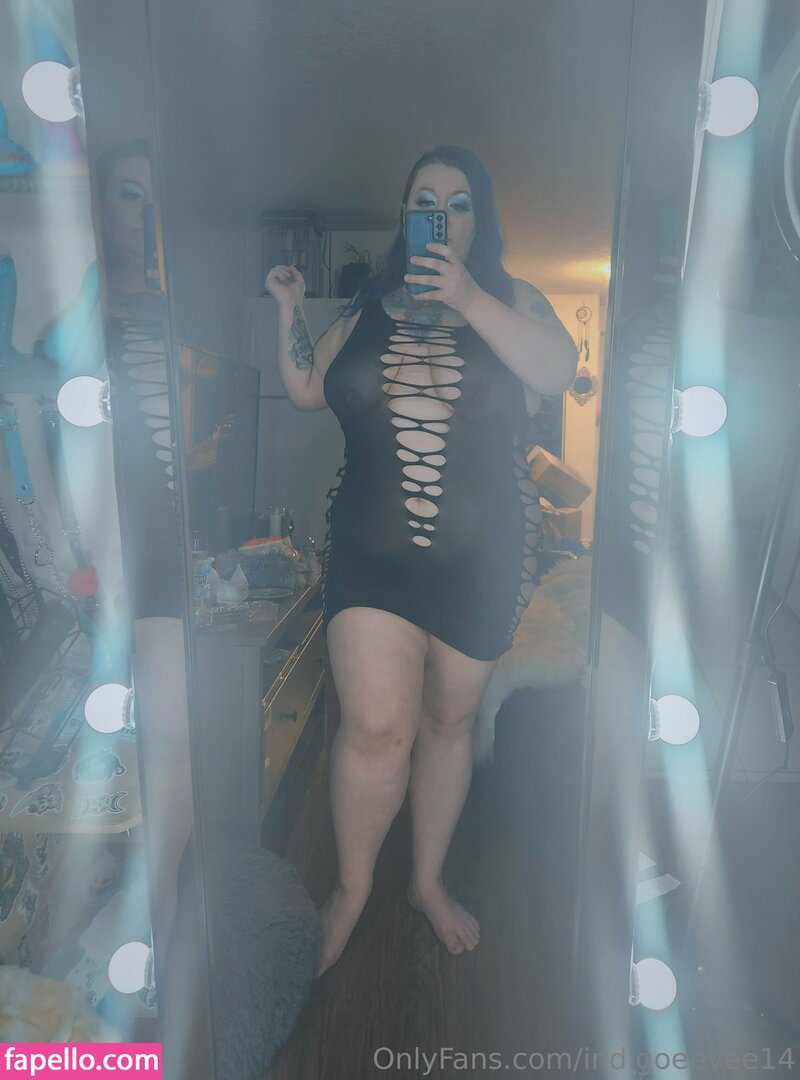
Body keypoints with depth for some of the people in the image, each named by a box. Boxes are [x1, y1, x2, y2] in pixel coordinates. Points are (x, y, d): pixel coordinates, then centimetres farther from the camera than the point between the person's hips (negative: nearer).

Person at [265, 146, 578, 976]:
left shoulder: (509, 299, 6)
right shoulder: (369, 307, 12)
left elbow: (558, 371, -14)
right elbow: (306, 391, 15)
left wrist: (469, 300, -23)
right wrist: (289, 308, 5)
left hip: (480, 557, 0)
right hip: (370, 554, 0)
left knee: (449, 724, 13)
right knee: (377, 728, -10)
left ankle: (429, 883, 35)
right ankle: (350, 890, 18)